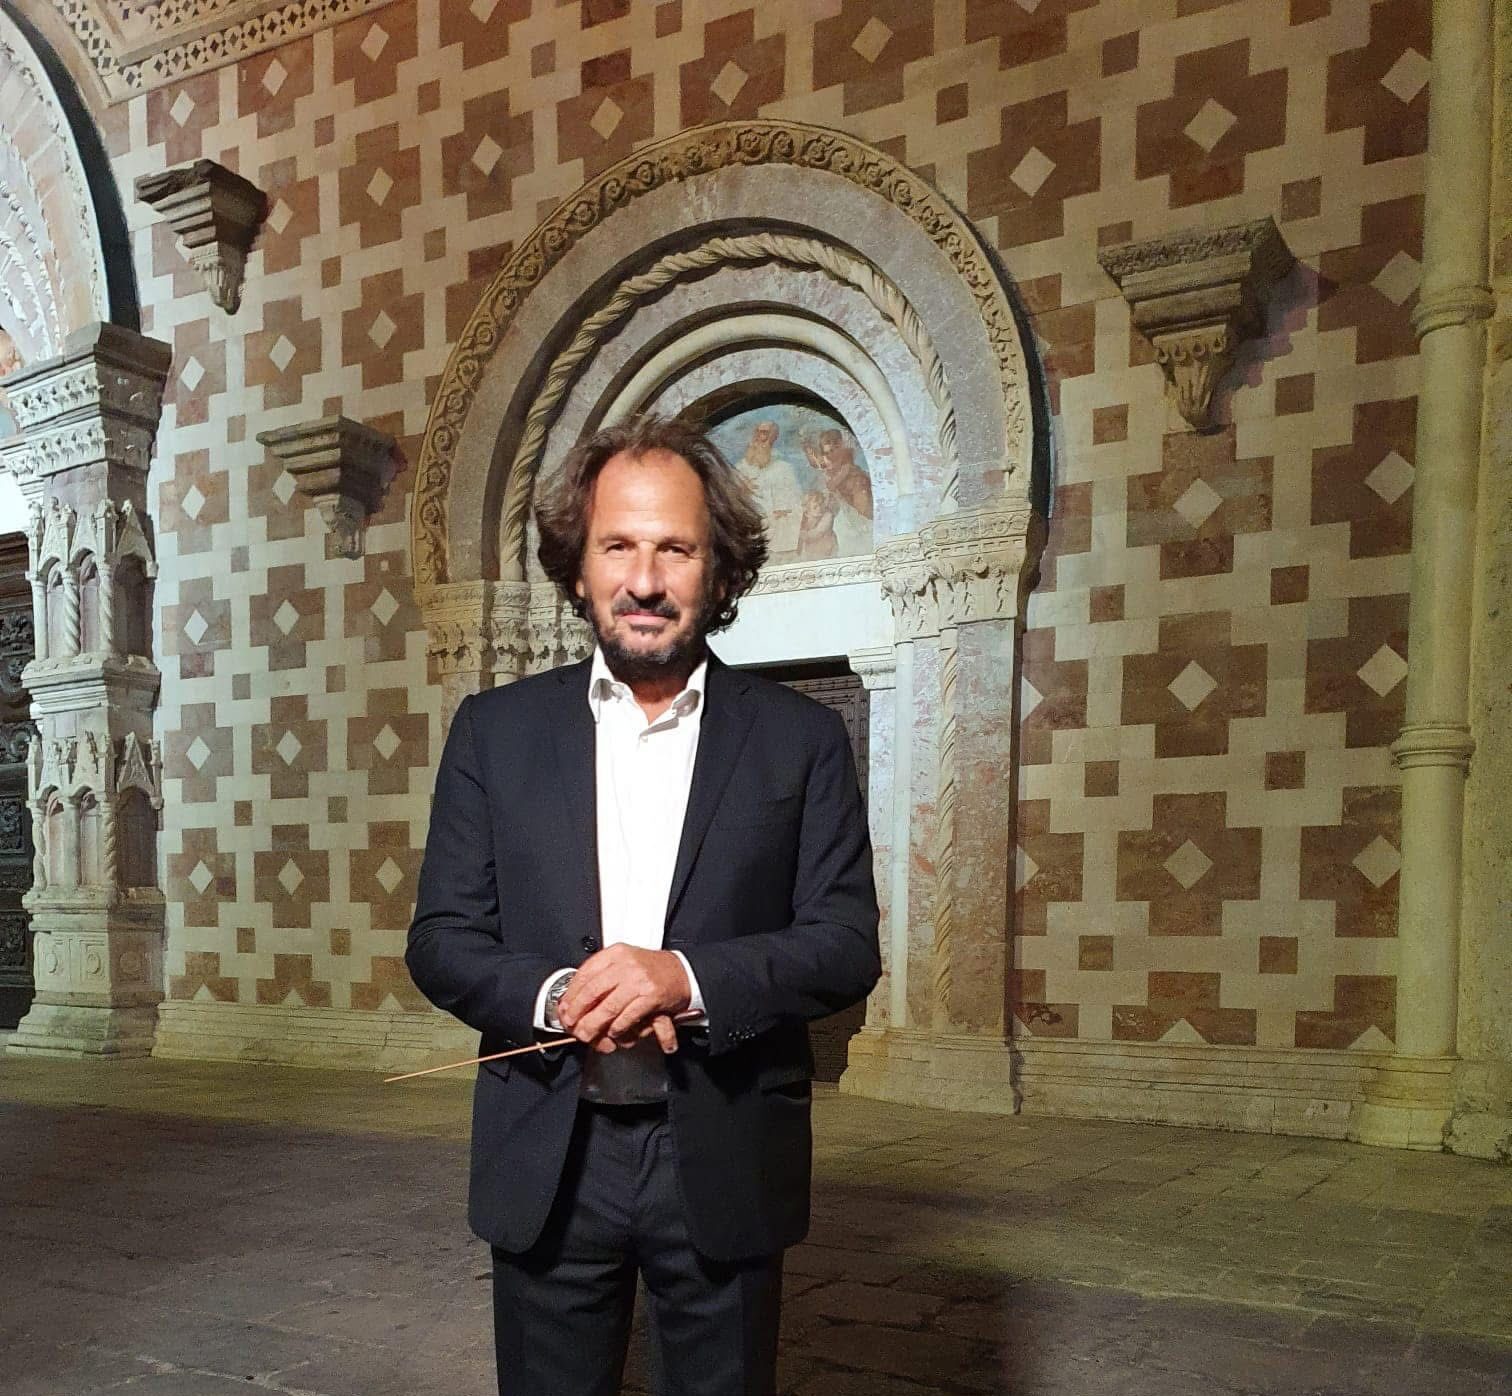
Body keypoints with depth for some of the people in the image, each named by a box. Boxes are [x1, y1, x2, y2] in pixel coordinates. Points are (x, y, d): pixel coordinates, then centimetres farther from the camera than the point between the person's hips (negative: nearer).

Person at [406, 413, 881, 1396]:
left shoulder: (801, 739, -1)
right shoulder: (495, 730, 3)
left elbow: (847, 944, -4)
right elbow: (441, 937, 2)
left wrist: (690, 977, -19)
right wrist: (552, 997, -17)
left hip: (725, 1164, 0)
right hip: (547, 1161, 1)